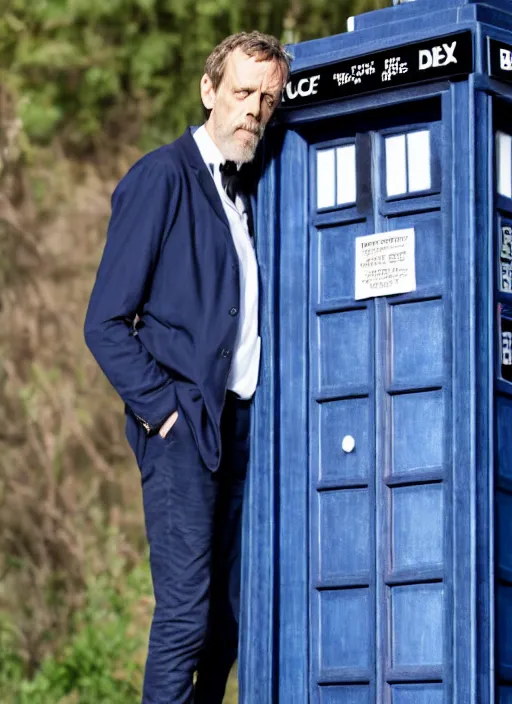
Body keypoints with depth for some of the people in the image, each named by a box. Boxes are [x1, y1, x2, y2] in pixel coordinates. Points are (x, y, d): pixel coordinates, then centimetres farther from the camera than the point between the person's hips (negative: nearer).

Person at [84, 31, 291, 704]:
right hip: (183, 424, -7)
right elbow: (105, 322, -7)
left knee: (228, 620, 6)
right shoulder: (161, 177, -4)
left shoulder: (247, 192, 18)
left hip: (239, 425, 7)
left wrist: (258, 414, 10)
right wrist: (162, 408, -13)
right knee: (185, 612, -12)